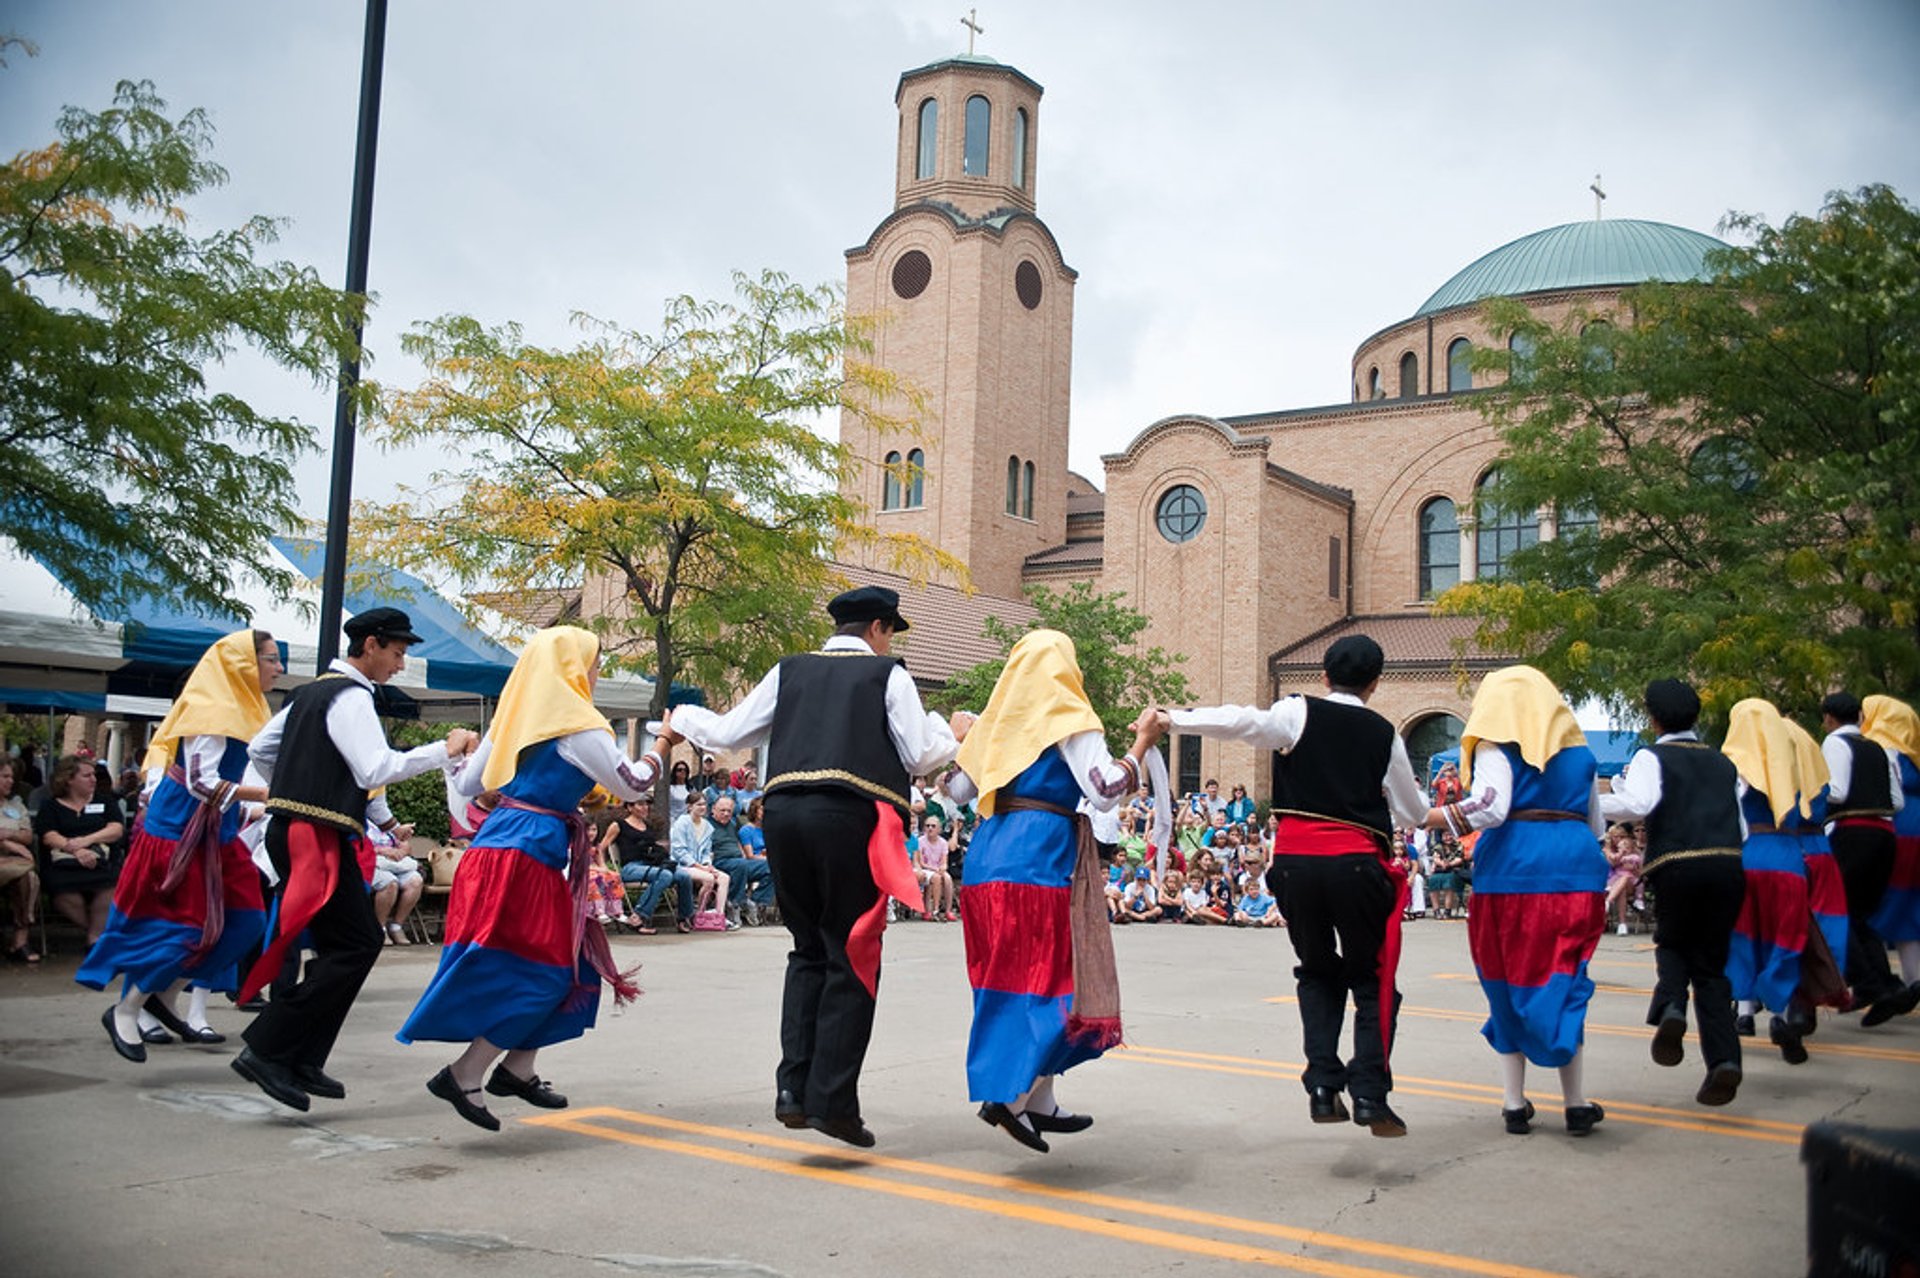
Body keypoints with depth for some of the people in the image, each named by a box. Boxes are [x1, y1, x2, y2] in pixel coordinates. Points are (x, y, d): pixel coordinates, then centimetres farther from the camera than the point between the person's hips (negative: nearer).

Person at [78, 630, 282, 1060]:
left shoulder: (243, 709, 10)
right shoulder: (213, 711, -18)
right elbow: (202, 782, -23)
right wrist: (262, 795, -27)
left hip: (214, 832, 9)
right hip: (181, 830, -9)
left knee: (245, 920, 5)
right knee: (186, 925, -7)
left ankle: (164, 997, 17)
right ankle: (125, 1011, 11)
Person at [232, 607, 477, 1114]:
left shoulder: (311, 692, 18)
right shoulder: (351, 697, -12)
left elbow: (259, 749, 24)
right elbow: (377, 770, -23)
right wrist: (444, 750, -17)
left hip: (292, 828, 10)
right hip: (318, 838, -10)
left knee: (343, 944, 13)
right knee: (354, 946, -9)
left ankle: (302, 1063, 14)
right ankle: (266, 1049, -9)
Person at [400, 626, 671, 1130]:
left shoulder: (516, 716, 13)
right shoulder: (577, 726, -9)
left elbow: (469, 782, 18)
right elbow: (630, 784, -3)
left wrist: (460, 754, 39)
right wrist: (664, 742, 12)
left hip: (498, 840, 9)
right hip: (529, 850, -9)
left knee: (569, 959, 15)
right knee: (542, 971, -4)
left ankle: (518, 1069, 18)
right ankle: (463, 1075, -5)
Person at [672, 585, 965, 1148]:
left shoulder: (789, 671, 18)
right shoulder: (886, 673, 8)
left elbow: (727, 733, 20)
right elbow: (922, 757, 3)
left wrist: (684, 718, 39)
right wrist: (952, 732, 24)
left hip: (783, 812, 4)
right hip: (850, 816, -4)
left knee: (810, 950, 17)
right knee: (851, 958, 3)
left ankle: (794, 1086, 7)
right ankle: (831, 1099, -2)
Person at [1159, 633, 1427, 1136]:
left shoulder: (1300, 713, 4)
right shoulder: (1384, 734, 10)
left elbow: (1239, 722, -12)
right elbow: (1413, 812, 19)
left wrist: (1173, 718, -5)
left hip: (1295, 858, 1)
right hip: (1356, 862, -1)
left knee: (1318, 972, 19)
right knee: (1371, 979, 11)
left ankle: (1323, 1086, 9)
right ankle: (1370, 1093, -1)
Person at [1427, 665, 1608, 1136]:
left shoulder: (1498, 744, 1)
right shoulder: (1578, 749, 17)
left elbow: (1489, 808, -15)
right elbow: (1595, 824, 21)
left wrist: (1421, 818, -13)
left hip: (1514, 870, -3)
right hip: (1577, 869, 4)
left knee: (1508, 983, 8)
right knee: (1562, 984, 8)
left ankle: (1515, 1103, 10)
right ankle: (1576, 1103, 3)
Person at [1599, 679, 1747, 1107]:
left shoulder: (1652, 757, 5)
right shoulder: (1723, 763, 21)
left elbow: (1638, 803, -15)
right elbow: (1742, 830, 17)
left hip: (1678, 866, -3)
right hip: (1729, 866, 4)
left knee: (1672, 944, 21)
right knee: (1711, 962, 12)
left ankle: (1670, 1008, -9)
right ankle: (1724, 1059, -3)